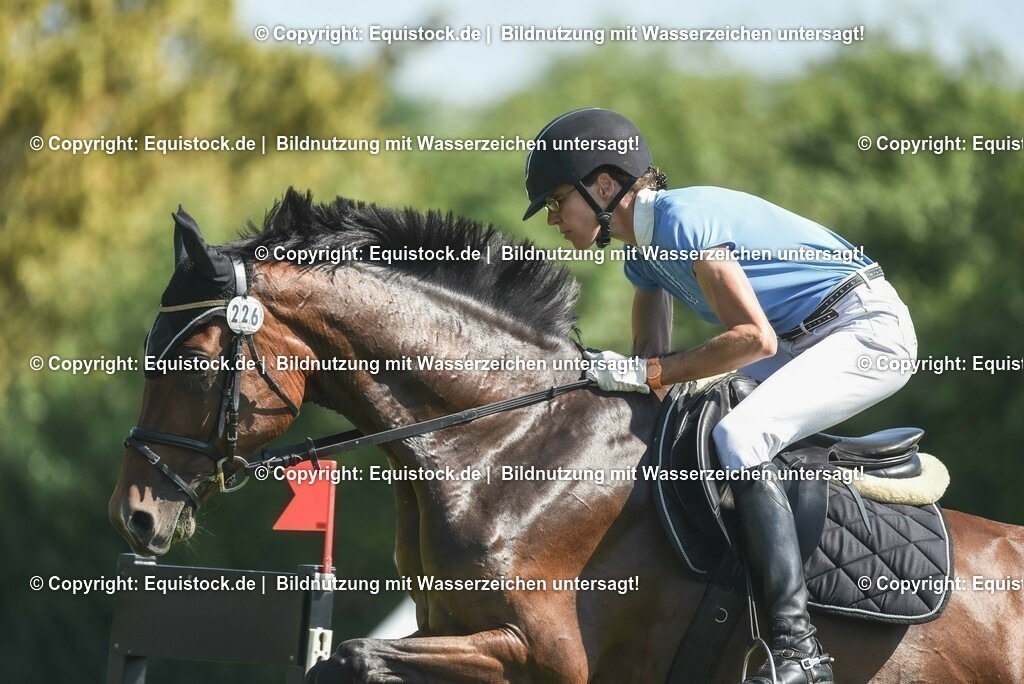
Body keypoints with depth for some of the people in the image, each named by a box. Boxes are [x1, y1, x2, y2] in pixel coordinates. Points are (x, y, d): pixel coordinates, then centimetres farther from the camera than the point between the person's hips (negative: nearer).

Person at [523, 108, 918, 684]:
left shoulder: (682, 219, -20)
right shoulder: (644, 252, 10)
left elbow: (755, 338, -25)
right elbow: (653, 363, 15)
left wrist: (649, 373, -22)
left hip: (869, 328, -11)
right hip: (804, 343, 11)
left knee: (738, 439, -29)